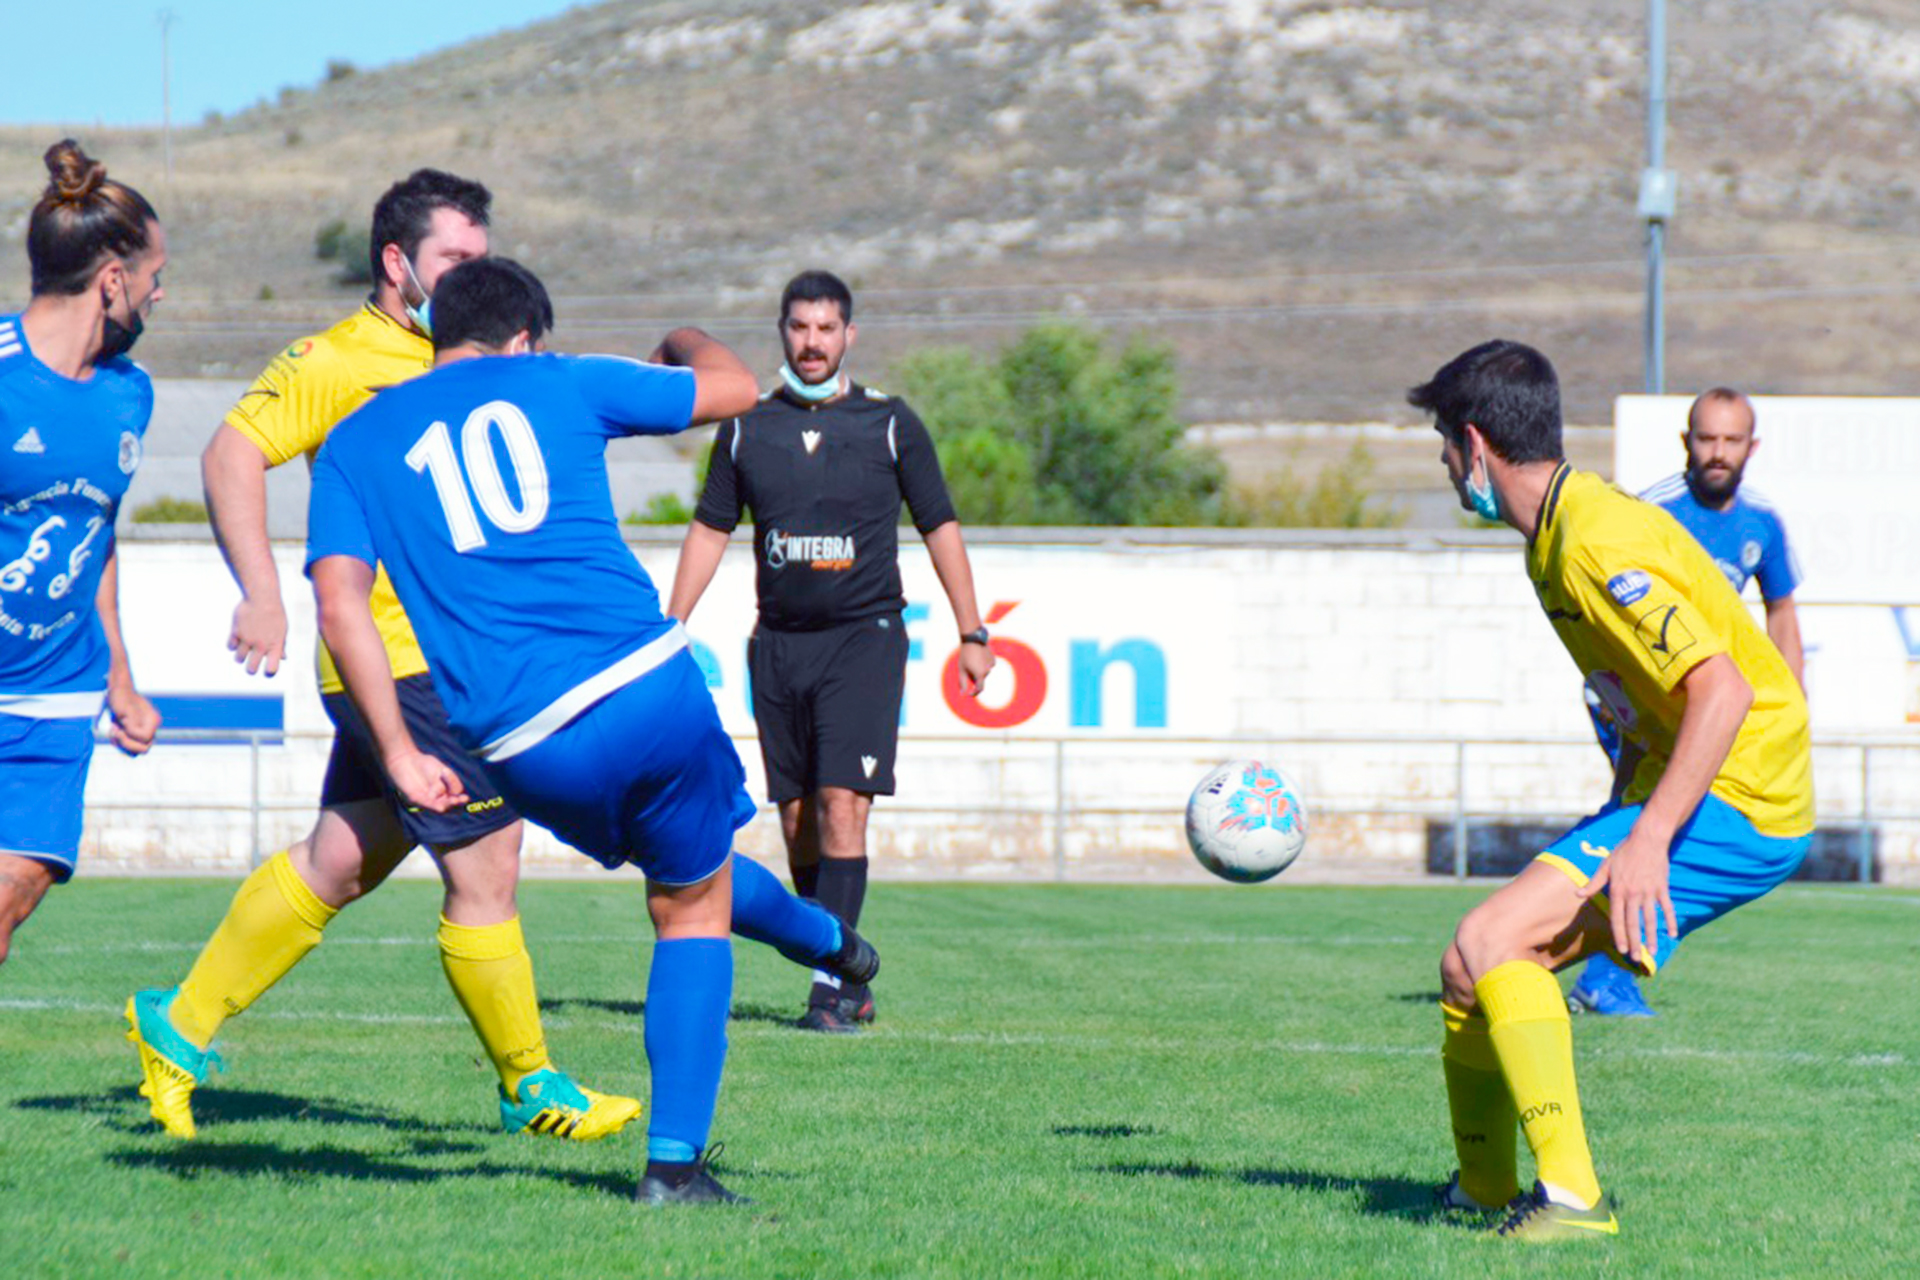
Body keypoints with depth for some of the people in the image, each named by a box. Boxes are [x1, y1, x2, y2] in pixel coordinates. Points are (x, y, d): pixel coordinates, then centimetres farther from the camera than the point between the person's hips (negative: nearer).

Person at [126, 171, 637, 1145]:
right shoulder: (339, 361, -9)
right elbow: (231, 455, -16)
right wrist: (261, 592, -26)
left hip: (454, 658, 9)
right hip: (401, 658, -9)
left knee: (339, 863, 14)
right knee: (486, 865, -6)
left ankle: (180, 1027, 24)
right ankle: (531, 1090, 6)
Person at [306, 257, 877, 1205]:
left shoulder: (355, 445, 14)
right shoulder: (557, 383, 12)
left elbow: (340, 600, -1)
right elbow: (735, 388, 23)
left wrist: (399, 754, -1)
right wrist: (686, 343, 46)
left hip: (527, 750, 2)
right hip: (648, 684, -2)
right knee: (692, 905, 18)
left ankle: (817, 935, 52)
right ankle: (674, 1159, 16)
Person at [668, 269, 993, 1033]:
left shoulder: (889, 424, 1)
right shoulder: (747, 427, 6)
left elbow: (940, 527, 7)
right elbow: (710, 529, 14)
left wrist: (971, 634, 5)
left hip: (864, 640, -3)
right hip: (778, 645, 3)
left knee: (842, 807, -15)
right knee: (796, 819, 3)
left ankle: (832, 981, -16)